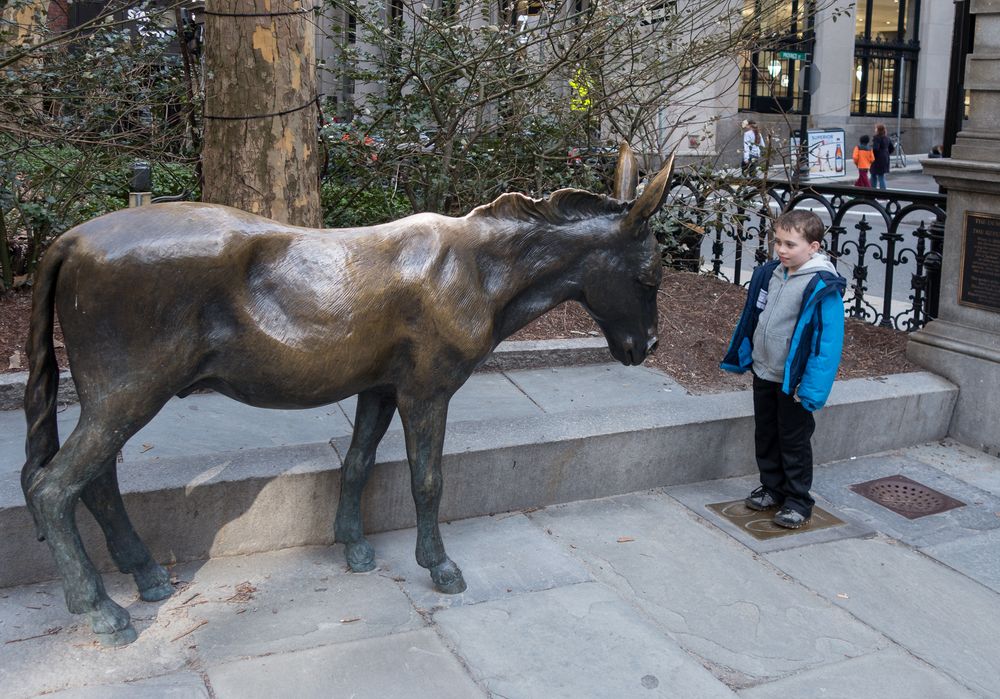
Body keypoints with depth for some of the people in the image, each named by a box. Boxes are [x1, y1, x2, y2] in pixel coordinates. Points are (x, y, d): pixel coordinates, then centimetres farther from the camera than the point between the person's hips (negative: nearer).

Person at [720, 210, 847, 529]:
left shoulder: (823, 288, -21)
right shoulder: (769, 274, 0)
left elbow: (828, 342, -20)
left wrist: (811, 389, -22)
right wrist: (740, 356, 18)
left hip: (793, 382, -7)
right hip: (763, 374, 7)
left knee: (794, 442, 7)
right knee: (765, 437, 19)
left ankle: (798, 501, 22)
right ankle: (772, 489, 36)